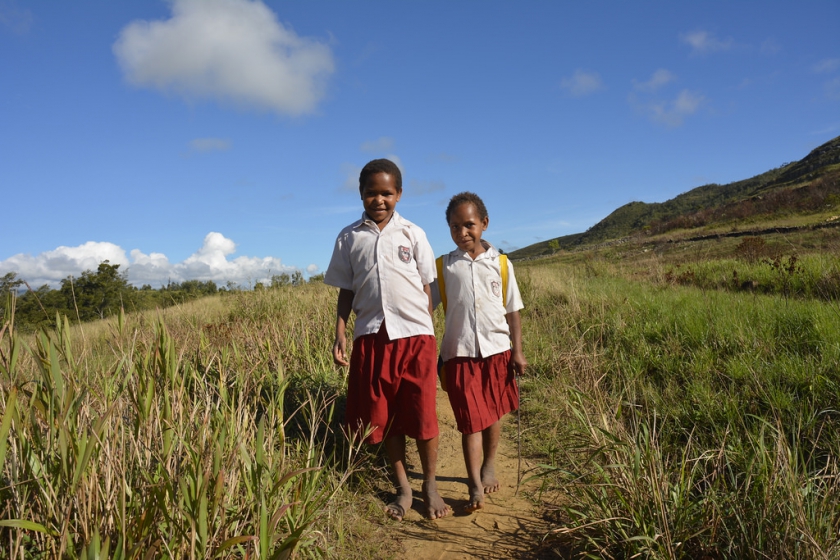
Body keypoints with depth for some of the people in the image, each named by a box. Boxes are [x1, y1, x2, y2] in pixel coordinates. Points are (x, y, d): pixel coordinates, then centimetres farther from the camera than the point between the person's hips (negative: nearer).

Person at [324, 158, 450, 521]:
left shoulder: (412, 234, 3)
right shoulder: (349, 238, 6)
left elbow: (427, 287, 5)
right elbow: (346, 291, 9)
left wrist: (431, 336, 3)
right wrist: (340, 335, 0)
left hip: (415, 334, -1)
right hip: (371, 337, 2)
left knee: (422, 414, 3)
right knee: (385, 417, 9)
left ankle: (430, 485, 23)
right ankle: (402, 487, 26)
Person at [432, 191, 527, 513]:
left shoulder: (501, 263, 3)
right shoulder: (443, 267, 1)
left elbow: (513, 313, 5)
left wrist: (517, 352, 0)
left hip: (497, 350, 2)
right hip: (460, 354, -1)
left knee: (494, 414, 14)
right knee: (471, 420, -2)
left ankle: (489, 466, 36)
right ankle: (475, 487, 5)